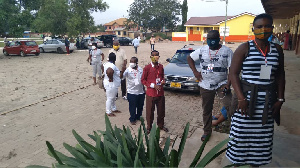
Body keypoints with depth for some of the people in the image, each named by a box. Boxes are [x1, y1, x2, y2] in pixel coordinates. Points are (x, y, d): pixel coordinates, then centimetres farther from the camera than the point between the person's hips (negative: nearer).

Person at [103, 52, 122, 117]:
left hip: (112, 85, 10)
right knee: (110, 98, 3)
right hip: (111, 85, -10)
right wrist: (111, 79, -28)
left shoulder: (106, 64, 4)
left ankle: (114, 109, 39)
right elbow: (109, 72, -47)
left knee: (113, 98, 23)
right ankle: (108, 112, 17)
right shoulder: (112, 66, -27)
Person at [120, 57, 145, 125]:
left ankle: (138, 116, 40)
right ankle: (132, 119, 26)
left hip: (141, 92, 4)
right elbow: (121, 77, -25)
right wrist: (122, 70, -43)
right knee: (132, 107, 7)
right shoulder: (128, 70, -12)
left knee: (140, 106, 18)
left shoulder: (141, 69, 0)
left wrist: (144, 89, 13)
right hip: (132, 92, -4)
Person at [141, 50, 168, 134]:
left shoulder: (161, 67, 4)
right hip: (151, 93, -4)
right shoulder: (147, 67, -10)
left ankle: (161, 125, 35)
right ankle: (149, 127, 25)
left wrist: (163, 81, -3)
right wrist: (153, 85, -16)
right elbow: (143, 80, -7)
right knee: (150, 111, 7)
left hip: (160, 93, 4)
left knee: (161, 110, 15)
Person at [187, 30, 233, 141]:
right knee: (206, 110, 13)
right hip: (205, 86, 3)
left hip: (221, 85, -2)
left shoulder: (227, 51, -3)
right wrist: (195, 71, 2)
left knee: (229, 105, -23)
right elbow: (189, 58, 15)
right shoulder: (202, 50, 5)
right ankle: (207, 131, 30)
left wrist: (228, 84, -16)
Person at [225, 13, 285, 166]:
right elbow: (233, 73, -9)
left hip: (268, 101, 4)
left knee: (262, 135, 10)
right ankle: (238, 161, 21)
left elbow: (280, 76, 13)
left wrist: (280, 99, 5)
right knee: (242, 134, 2)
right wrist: (241, 98, -17)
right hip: (247, 98, -4)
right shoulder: (245, 48, -4)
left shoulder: (277, 50, 9)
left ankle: (255, 162, 28)